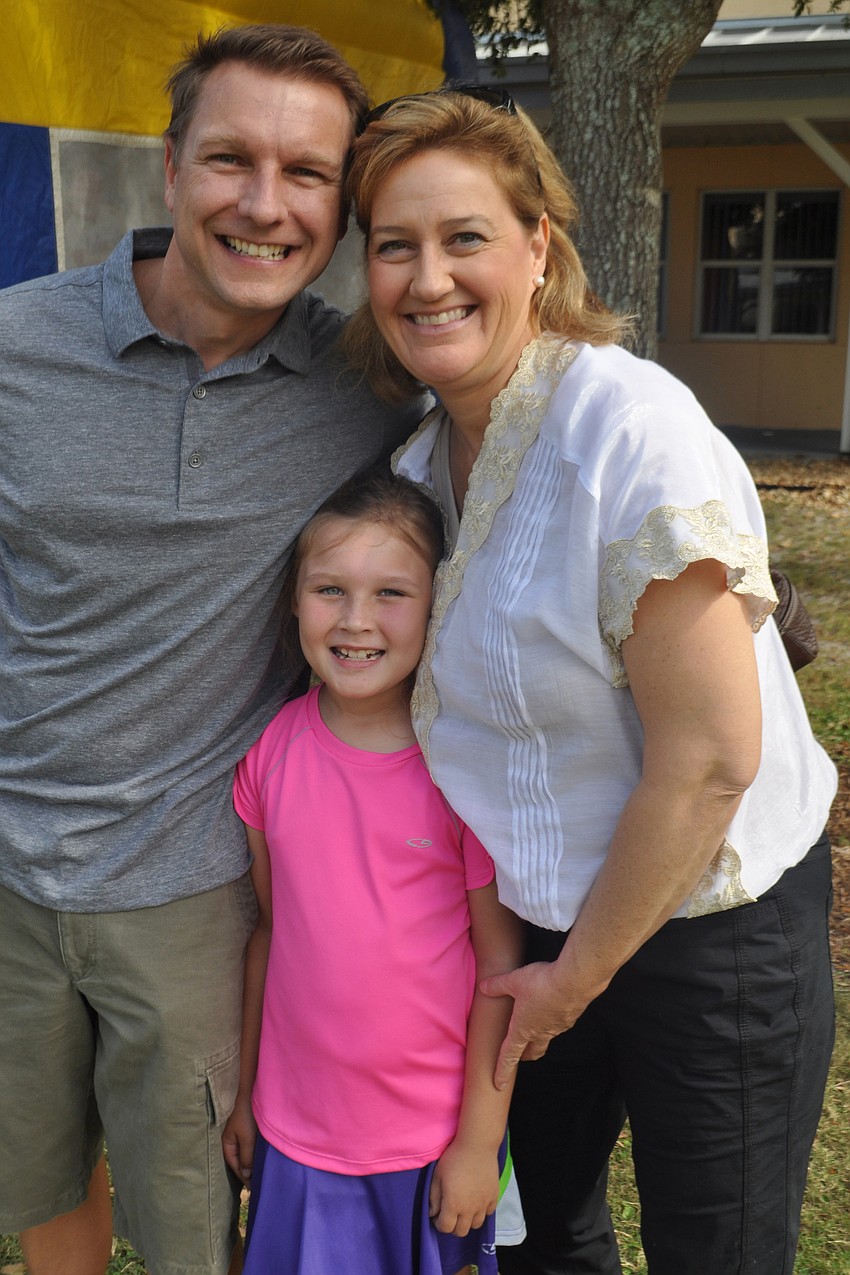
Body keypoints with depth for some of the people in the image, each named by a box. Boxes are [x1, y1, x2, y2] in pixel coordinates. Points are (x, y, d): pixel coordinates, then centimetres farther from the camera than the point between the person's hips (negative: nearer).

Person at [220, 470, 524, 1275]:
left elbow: (501, 959, -10)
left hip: (437, 1134, -2)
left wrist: (481, 1137, -6)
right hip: (296, 1127, 2)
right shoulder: (267, 752, -7)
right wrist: (243, 1091, 10)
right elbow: (267, 928, 3)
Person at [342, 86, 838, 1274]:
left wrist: (578, 975, -13)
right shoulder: (425, 456, 0)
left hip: (708, 923, -6)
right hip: (539, 914, 7)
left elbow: (709, 763, -24)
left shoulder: (634, 431, -25)